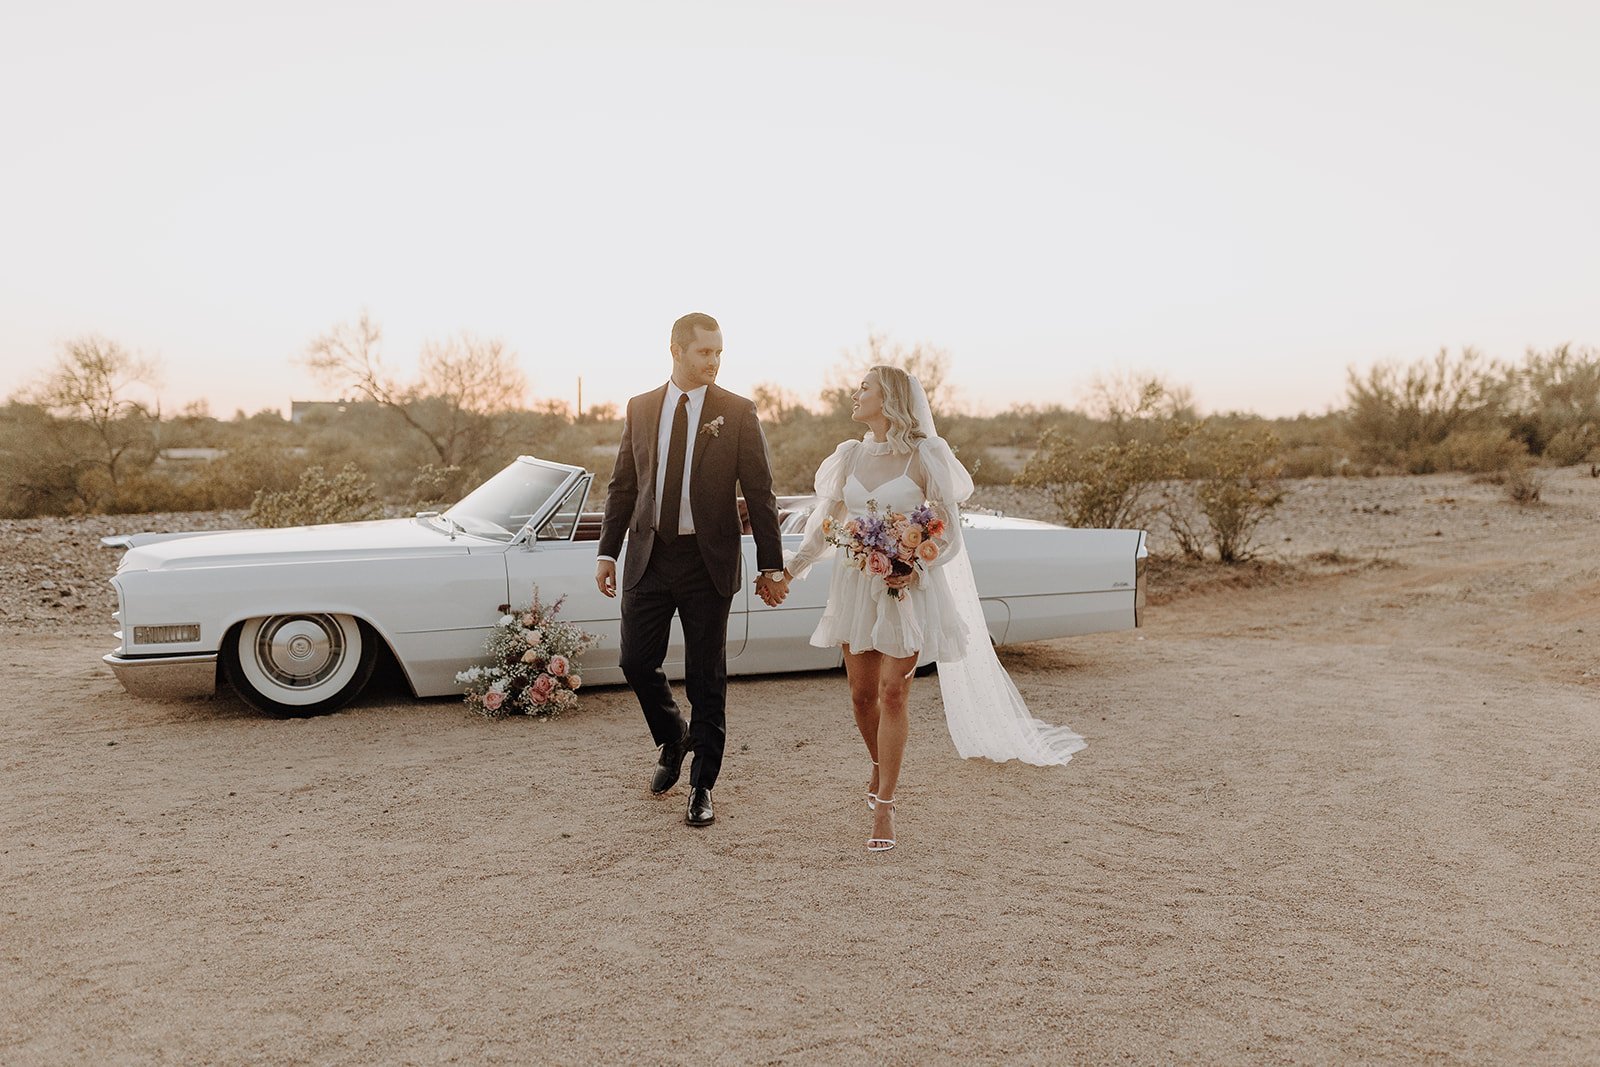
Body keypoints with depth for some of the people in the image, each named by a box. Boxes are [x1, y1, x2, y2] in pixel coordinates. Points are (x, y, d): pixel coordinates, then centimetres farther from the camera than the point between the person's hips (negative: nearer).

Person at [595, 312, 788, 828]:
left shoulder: (738, 413, -3)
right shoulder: (640, 408, 7)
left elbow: (760, 494, -3)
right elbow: (622, 486, 11)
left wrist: (771, 566, -6)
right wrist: (608, 552, 6)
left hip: (708, 562, -3)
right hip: (648, 556, 3)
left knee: (706, 678, 4)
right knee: (637, 663, 4)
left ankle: (702, 786, 18)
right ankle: (673, 738, 34)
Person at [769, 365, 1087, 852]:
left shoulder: (926, 455, -6)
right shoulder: (850, 454, 8)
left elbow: (948, 529, -6)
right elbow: (825, 523, 13)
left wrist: (916, 571, -20)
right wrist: (789, 570, 8)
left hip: (908, 588, -4)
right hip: (856, 585, 4)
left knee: (893, 693, -9)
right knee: (861, 693, 8)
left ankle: (884, 806, 0)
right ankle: (881, 769, 36)